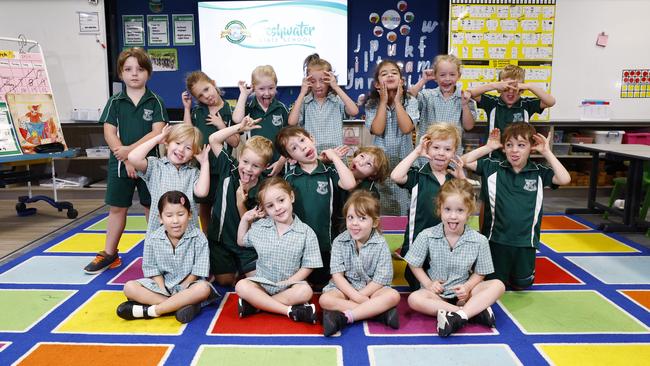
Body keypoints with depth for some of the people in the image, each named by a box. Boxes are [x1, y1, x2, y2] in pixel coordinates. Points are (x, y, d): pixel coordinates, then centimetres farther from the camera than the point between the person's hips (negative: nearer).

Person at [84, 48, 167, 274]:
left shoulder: (155, 102, -2)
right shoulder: (115, 102, 3)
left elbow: (157, 132, -12)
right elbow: (109, 133, -3)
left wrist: (129, 150, -19)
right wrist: (125, 159, -13)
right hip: (120, 163, 2)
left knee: (151, 208, 7)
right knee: (116, 208, 11)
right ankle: (109, 254, 22)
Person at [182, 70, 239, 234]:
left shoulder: (230, 112, -3)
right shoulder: (196, 111, 6)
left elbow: (235, 142, -5)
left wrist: (221, 125, -17)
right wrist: (186, 108, -4)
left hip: (222, 167, -3)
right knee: (204, 205, 14)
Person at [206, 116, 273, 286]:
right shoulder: (229, 168, -10)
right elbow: (213, 139, -13)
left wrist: (240, 203, -31)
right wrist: (240, 127, -18)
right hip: (221, 239, 2)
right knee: (224, 280, 6)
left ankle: (241, 269, 24)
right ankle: (236, 270, 39)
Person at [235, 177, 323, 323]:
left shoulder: (306, 233, -9)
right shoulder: (259, 227, 1)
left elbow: (308, 266, -6)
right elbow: (241, 241, 18)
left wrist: (287, 282, -16)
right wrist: (244, 220, 4)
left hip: (290, 285, -2)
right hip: (262, 283, 2)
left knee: (305, 291, -33)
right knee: (241, 286, -28)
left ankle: (255, 303, -22)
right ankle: (290, 310, -28)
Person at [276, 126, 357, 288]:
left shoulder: (329, 171, -3)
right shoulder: (290, 177, 0)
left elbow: (349, 184, -21)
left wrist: (334, 157, -12)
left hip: (324, 241, -1)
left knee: (321, 283, 13)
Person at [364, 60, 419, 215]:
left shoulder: (410, 102, -2)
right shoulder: (372, 105, -1)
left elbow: (406, 128, -18)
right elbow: (377, 130, -16)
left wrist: (397, 101, -13)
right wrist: (383, 101, -12)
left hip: (404, 159, 0)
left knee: (404, 207, 4)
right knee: (381, 208, 6)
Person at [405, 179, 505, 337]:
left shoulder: (479, 241, -9)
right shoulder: (427, 236, -10)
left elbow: (479, 273, 1)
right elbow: (414, 264, 1)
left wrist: (467, 287, -17)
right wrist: (428, 284, -11)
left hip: (463, 292, 1)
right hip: (437, 292, 0)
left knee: (498, 285, -20)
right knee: (414, 299, -30)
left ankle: (458, 315, -33)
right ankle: (475, 311, -29)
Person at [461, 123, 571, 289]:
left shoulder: (539, 172, -2)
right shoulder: (493, 168, -4)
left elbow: (564, 179, -16)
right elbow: (464, 161, -6)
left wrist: (547, 152, -13)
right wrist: (488, 147, -9)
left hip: (525, 240, 1)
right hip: (496, 238, 0)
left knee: (522, 284, 17)